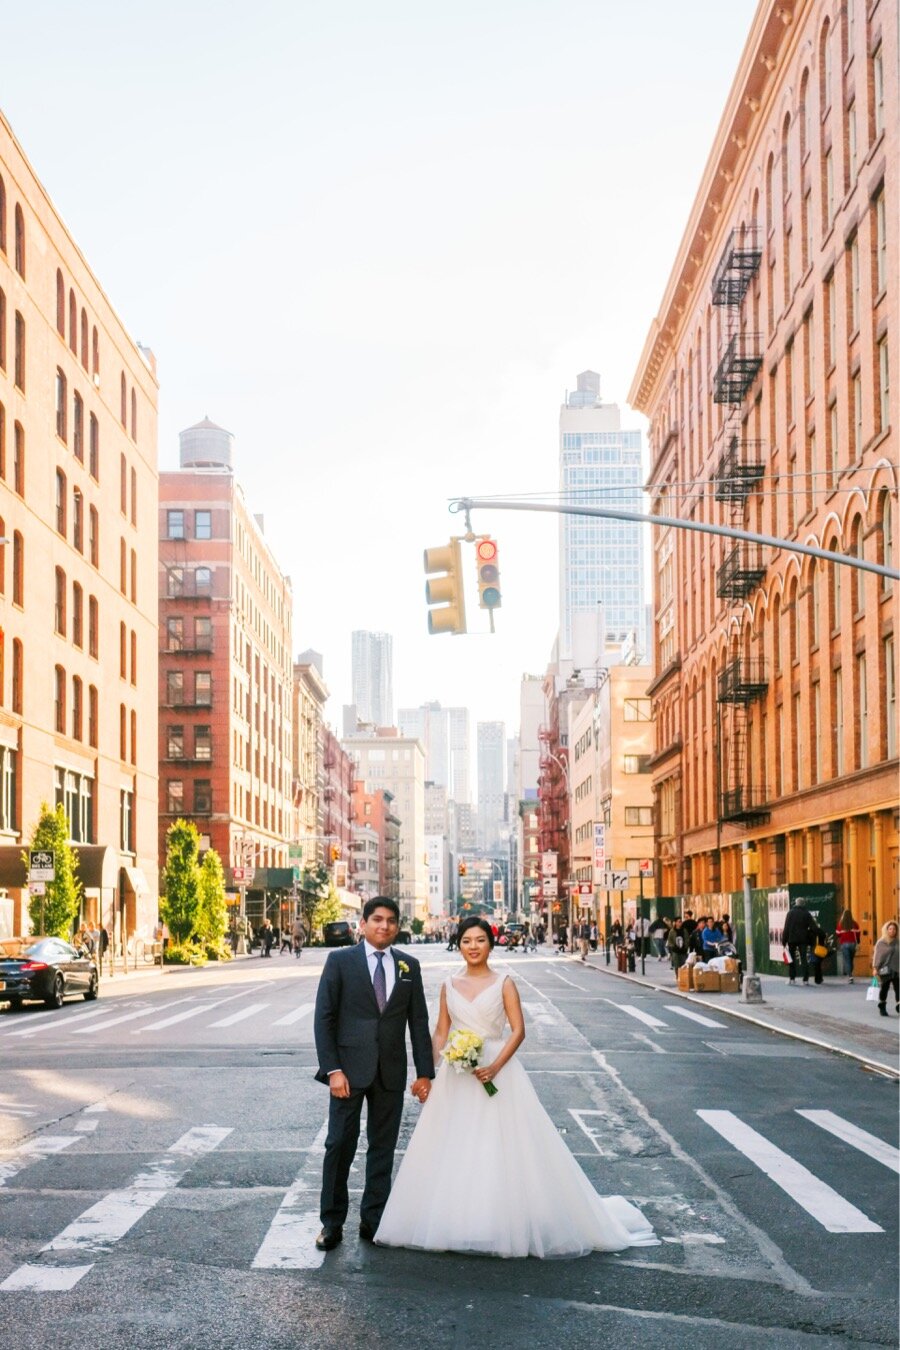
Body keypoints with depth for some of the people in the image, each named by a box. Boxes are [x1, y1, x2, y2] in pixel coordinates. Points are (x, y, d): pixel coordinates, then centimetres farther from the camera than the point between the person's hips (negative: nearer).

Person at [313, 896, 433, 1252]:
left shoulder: (409, 966, 8)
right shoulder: (340, 961, -2)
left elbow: (418, 1021, 9)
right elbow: (323, 1018, -5)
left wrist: (425, 1073, 4)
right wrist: (332, 1069, -13)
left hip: (391, 1072, 3)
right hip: (350, 1069, -3)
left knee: (383, 1149, 9)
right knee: (340, 1146, 0)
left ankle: (373, 1220, 19)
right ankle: (332, 1223, 11)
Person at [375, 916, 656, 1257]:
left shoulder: (504, 983, -1)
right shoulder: (449, 986, 9)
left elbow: (518, 1030, -6)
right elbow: (441, 1031, 11)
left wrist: (496, 1066, -19)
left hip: (497, 1072, -3)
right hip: (456, 1077, 3)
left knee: (502, 1149, -3)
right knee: (452, 1151, 4)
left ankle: (508, 1225, 7)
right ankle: (453, 1223, 15)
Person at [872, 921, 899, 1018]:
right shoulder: (881, 943, -1)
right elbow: (877, 956, -3)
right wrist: (875, 968, -9)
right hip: (885, 969, -3)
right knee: (884, 988, 4)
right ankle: (882, 1008, 16)